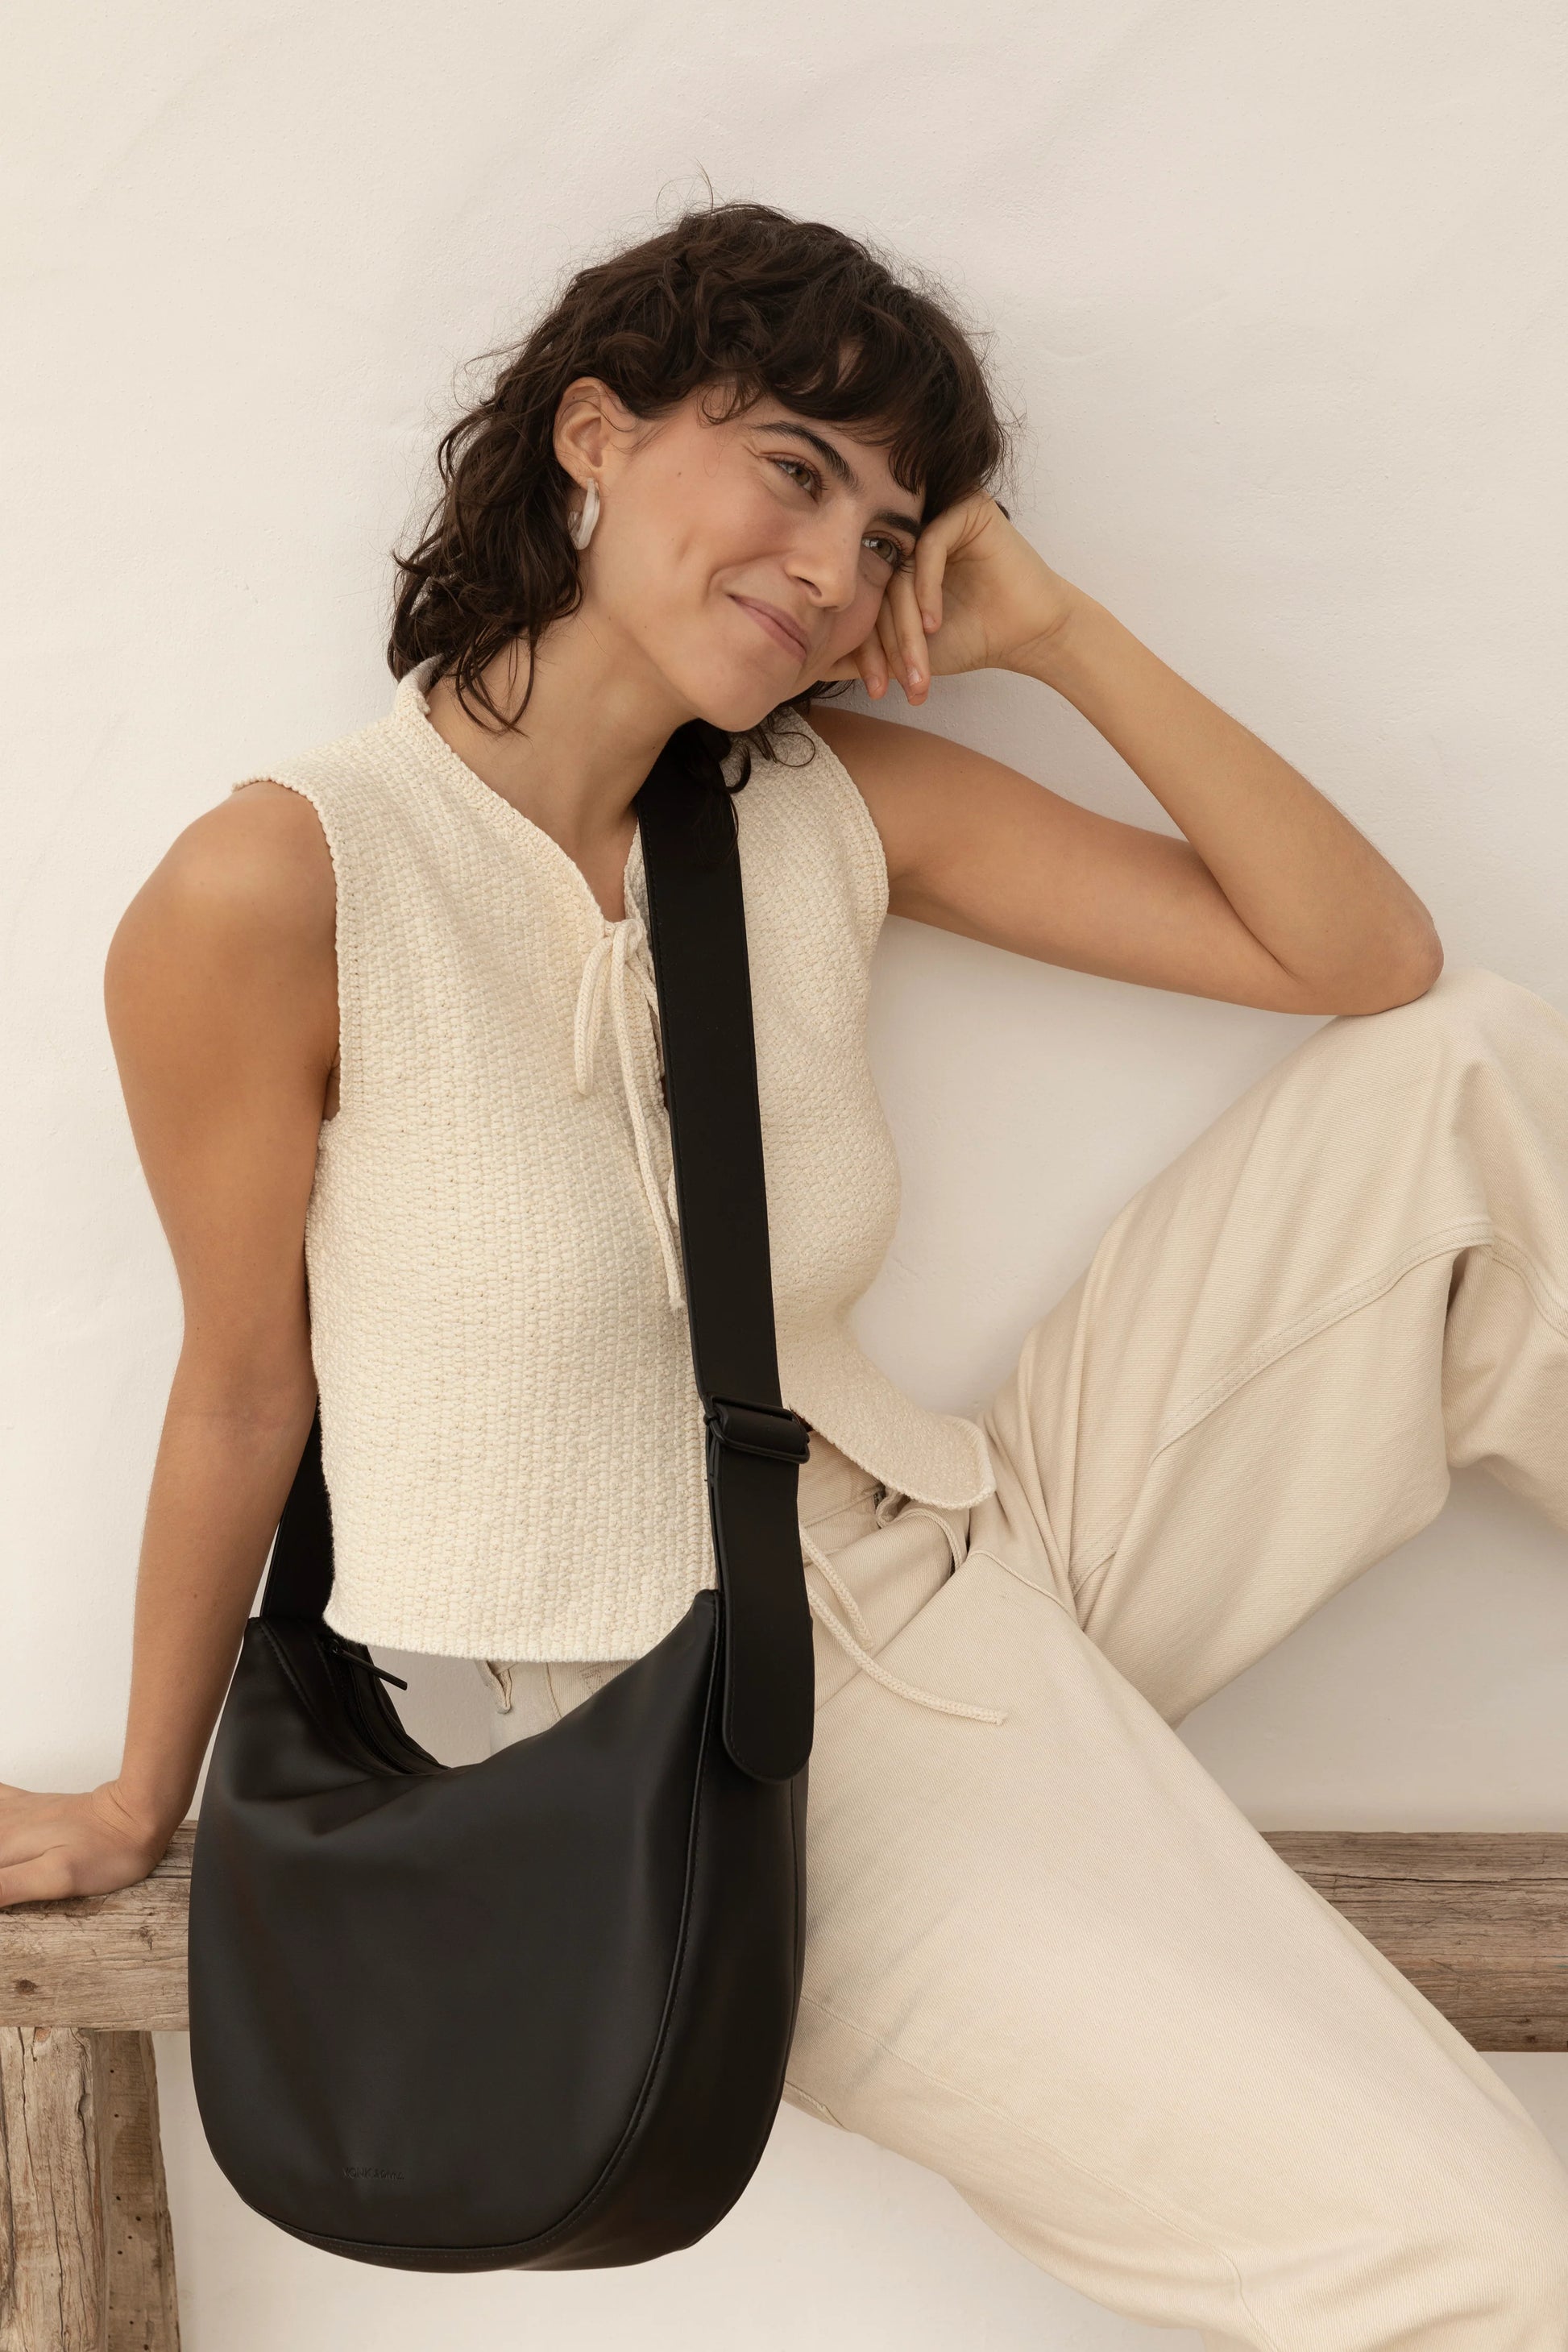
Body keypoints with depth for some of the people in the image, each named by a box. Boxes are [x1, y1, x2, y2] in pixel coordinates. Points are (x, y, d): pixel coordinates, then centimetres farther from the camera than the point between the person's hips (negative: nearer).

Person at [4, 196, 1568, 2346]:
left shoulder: (833, 808, 0)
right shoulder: (276, 894, -16)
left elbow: (1367, 955, 0)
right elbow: (246, 1394, -4)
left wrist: (1058, 633, -7)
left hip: (989, 1551, 6)